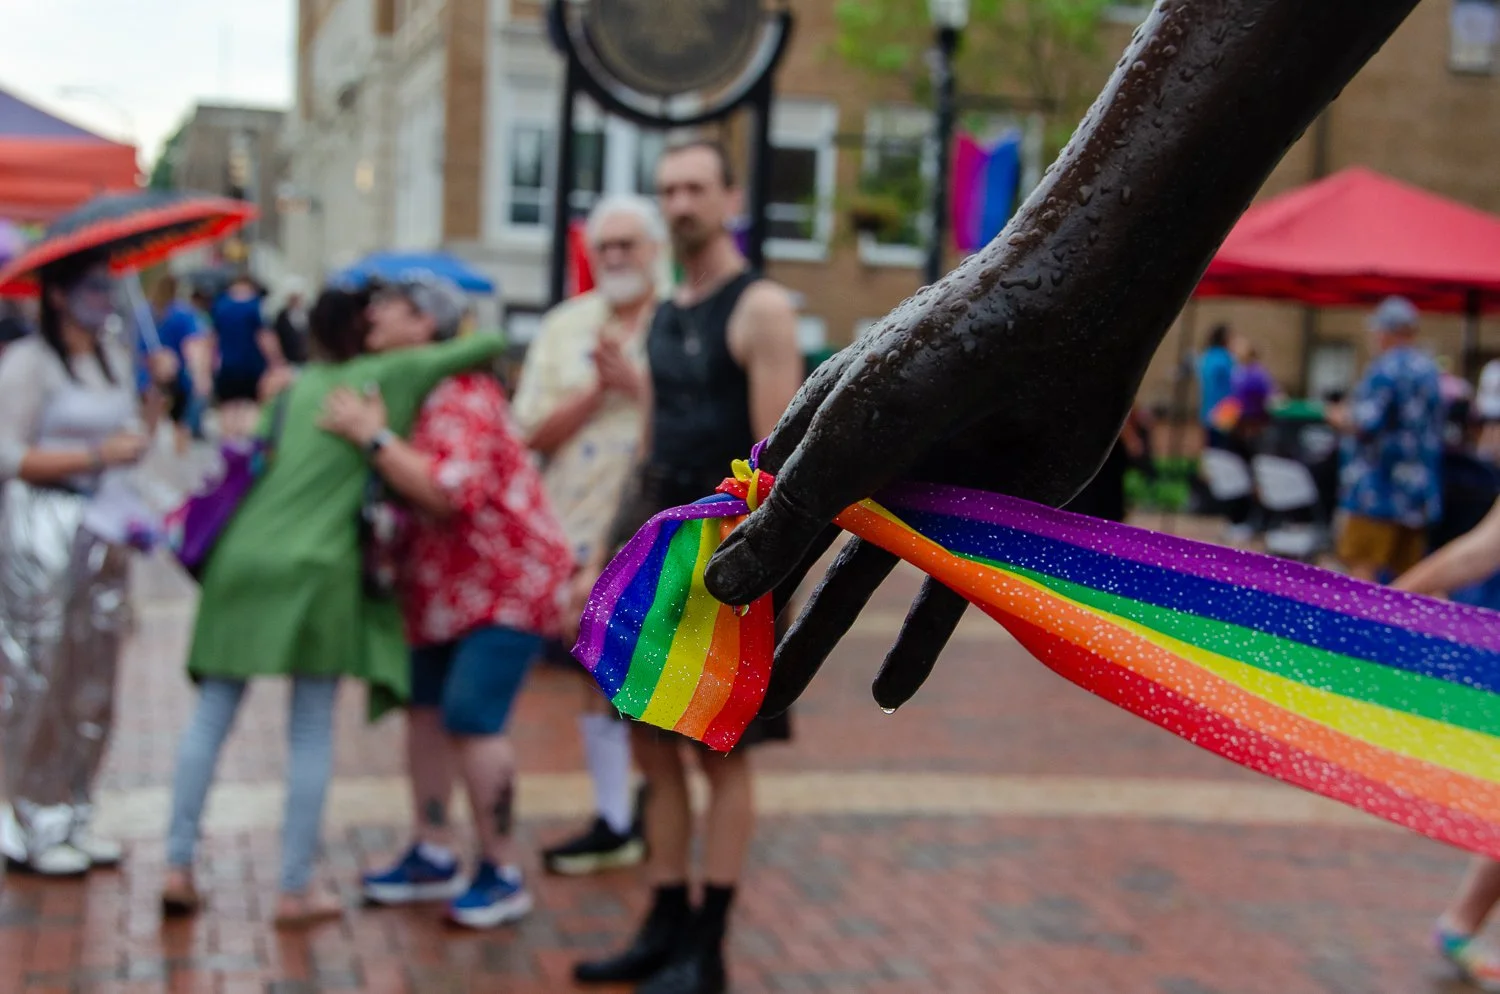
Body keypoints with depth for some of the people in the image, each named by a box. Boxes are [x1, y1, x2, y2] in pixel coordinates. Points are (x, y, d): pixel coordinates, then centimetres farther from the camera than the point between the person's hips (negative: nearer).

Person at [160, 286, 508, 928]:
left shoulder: (296, 386, 15)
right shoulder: (386, 376, 3)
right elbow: (490, 344, 4)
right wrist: (487, 358, 27)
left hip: (242, 558, 4)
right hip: (314, 568, -4)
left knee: (211, 716, 12)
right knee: (312, 731, 4)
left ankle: (178, 867, 12)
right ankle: (296, 889, 7)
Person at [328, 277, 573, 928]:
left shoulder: (461, 396, -21)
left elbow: (450, 490, -36)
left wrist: (372, 437, -30)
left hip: (507, 582, -10)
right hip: (441, 586, 10)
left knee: (472, 715, -14)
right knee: (424, 706, 8)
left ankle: (502, 875, -3)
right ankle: (432, 856, 20)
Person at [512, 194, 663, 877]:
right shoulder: (565, 327, 8)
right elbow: (536, 434, 2)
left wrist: (636, 381, -17)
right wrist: (597, 390, -11)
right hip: (585, 532, 5)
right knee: (597, 678, 11)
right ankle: (614, 825, 22)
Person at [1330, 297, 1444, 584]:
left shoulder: (1385, 369, -13)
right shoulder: (1429, 369, 10)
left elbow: (1365, 424, -19)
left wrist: (1342, 420, 1)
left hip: (1378, 489, -8)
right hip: (1420, 491, 8)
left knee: (1361, 566, -5)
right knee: (1409, 572, 11)